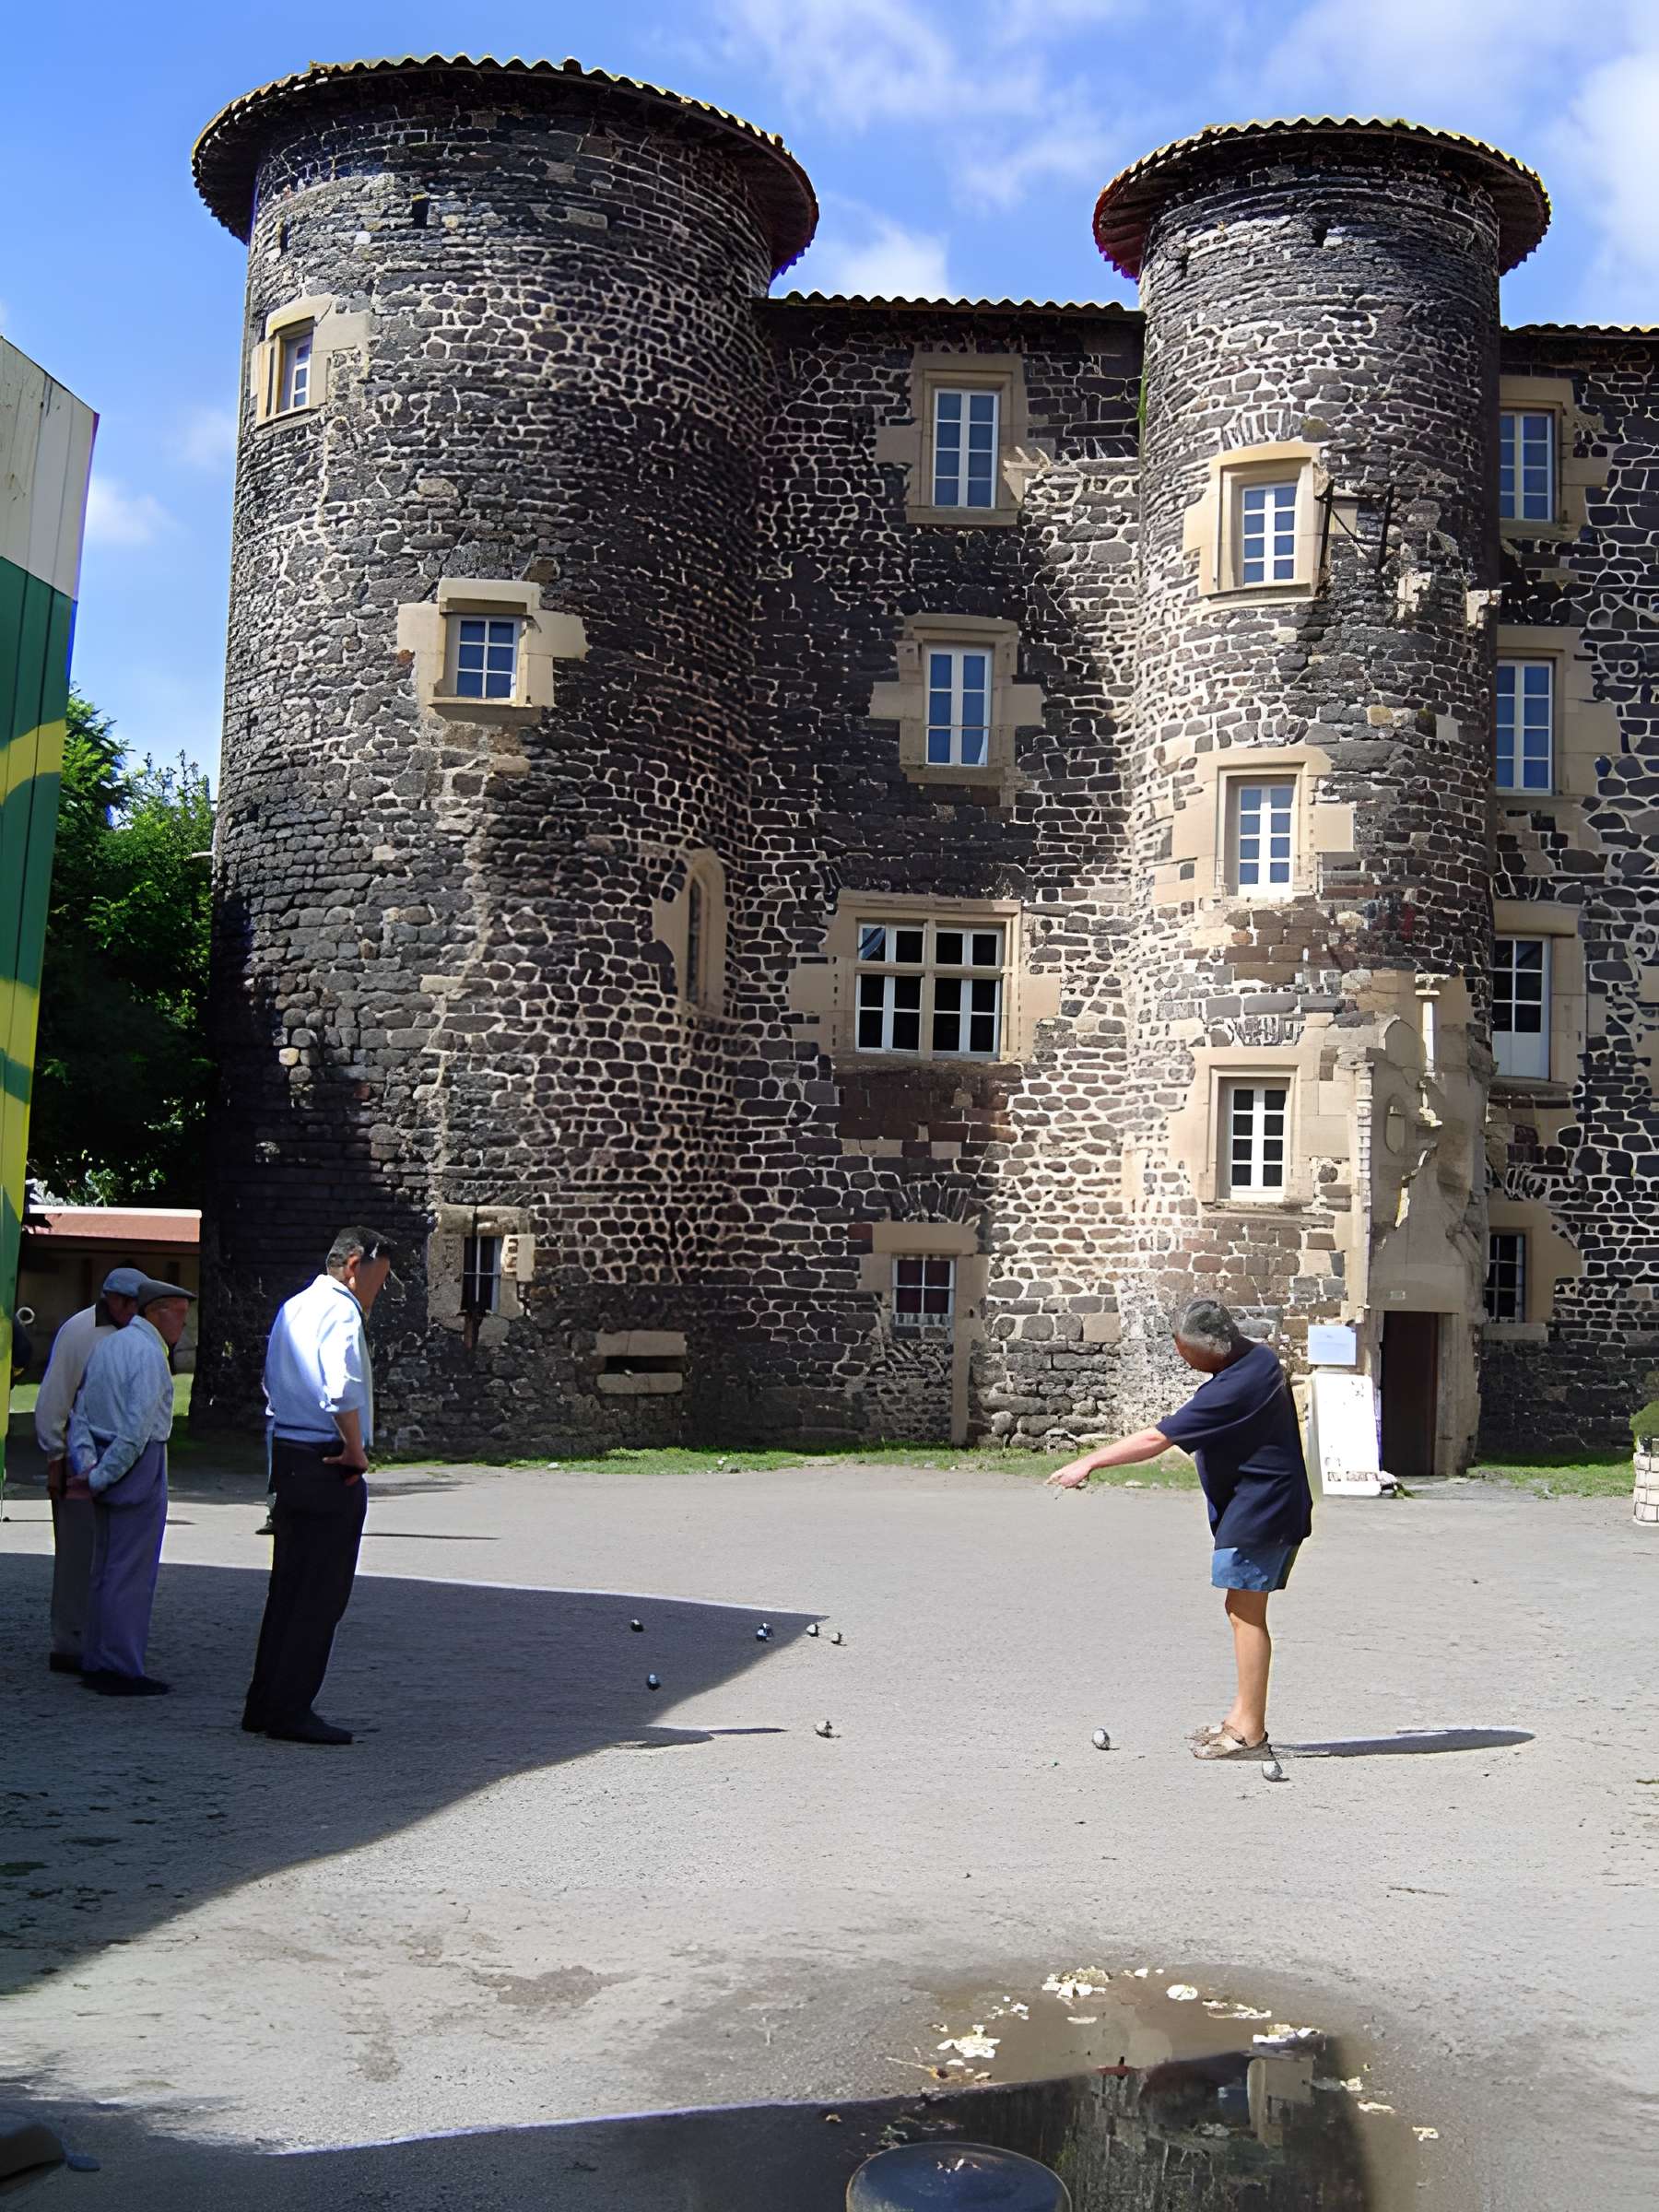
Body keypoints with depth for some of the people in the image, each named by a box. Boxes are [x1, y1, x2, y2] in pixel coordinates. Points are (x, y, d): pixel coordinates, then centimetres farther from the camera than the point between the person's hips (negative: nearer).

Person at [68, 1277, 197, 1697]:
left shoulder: (105, 1345, 14)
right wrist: (100, 1477, -15)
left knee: (105, 1568, 16)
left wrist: (87, 1464, 0)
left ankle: (95, 1664, 23)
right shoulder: (149, 1353, -15)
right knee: (132, 1572, -3)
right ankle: (122, 1670, 1)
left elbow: (80, 1413, 10)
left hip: (105, 1468, 9)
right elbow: (137, 1428, -22)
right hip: (137, 1468, -9)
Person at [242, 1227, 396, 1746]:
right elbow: (343, 1389, -30)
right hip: (328, 1466, -10)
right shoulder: (341, 1312, -15)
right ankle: (291, 1712, 3)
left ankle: (264, 1705, 22)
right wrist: (356, 1451, -18)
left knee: (287, 1586, 16)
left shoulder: (293, 1308, 16)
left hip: (287, 1455, 10)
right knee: (321, 1596, -2)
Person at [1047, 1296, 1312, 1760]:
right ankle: (1243, 1718, 19)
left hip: (1258, 1511, -11)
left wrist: (1089, 1462, -19)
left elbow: (1157, 1439, -24)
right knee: (1245, 1611, 13)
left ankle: (1250, 1733, -3)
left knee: (1245, 1612, -7)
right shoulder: (1259, 1356, 5)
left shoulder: (1233, 1389, -24)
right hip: (1270, 1507, 11)